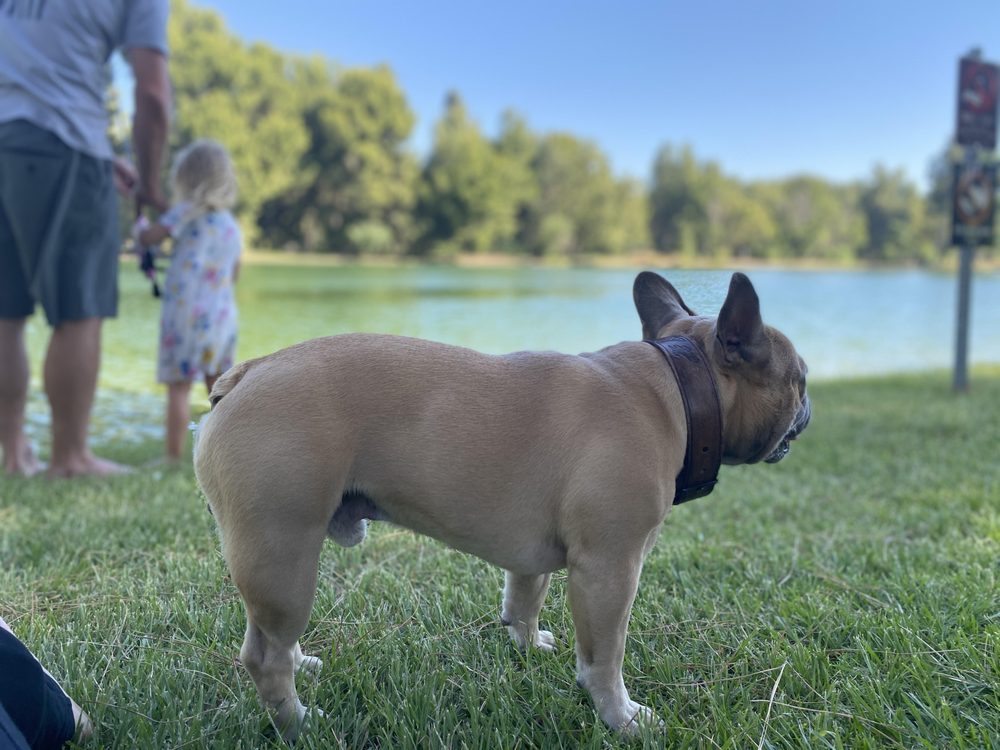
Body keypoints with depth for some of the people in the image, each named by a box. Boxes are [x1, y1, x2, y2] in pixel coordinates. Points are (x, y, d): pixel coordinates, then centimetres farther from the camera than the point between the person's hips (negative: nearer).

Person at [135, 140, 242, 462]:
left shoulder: (187, 212, -4)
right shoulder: (232, 225, 14)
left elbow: (147, 238, -6)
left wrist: (140, 222, 14)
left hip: (186, 312, -6)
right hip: (223, 315, 6)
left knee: (178, 387, -4)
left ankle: (173, 457, -5)